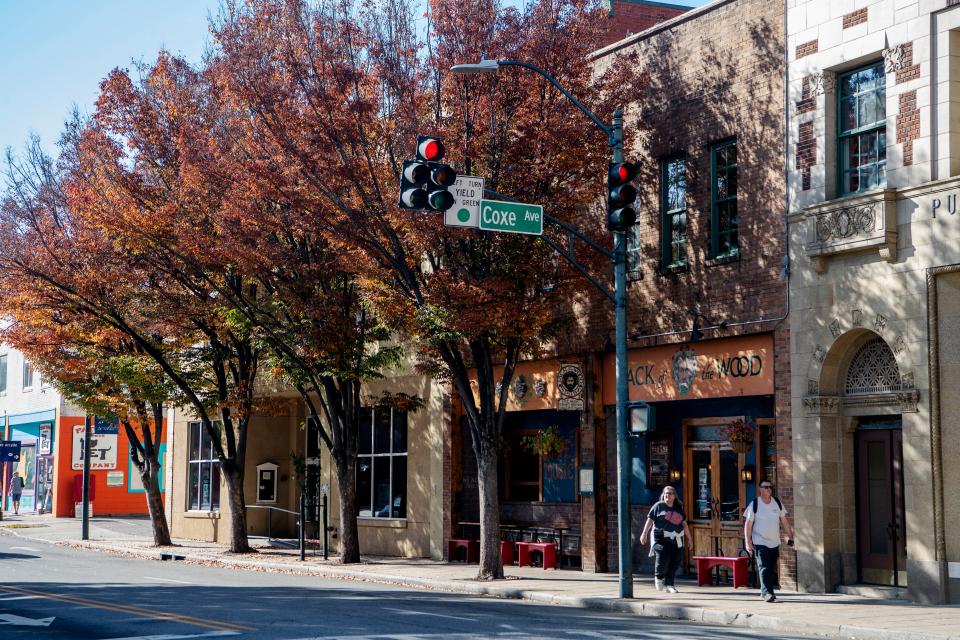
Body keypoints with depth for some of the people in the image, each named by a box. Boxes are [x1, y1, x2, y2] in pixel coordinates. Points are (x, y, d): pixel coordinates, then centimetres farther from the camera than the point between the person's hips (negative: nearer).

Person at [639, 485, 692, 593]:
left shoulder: (679, 508, 17)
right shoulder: (658, 506, 4)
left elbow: (684, 524, 22)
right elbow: (650, 520, 1)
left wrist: (689, 538, 20)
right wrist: (644, 534, -7)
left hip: (676, 540, 5)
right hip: (661, 538, -5)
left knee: (675, 562, -1)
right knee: (663, 557, -19)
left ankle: (669, 585, 11)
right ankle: (659, 577, 10)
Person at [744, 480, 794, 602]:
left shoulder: (777, 502, 6)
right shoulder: (754, 505, -6)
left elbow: (784, 521, 13)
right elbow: (748, 524, -6)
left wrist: (790, 536, 7)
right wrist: (748, 543, -12)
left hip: (775, 542, 5)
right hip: (760, 543, -5)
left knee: (772, 569, 7)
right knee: (764, 568, -15)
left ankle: (765, 591, 18)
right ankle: (767, 592, -20)